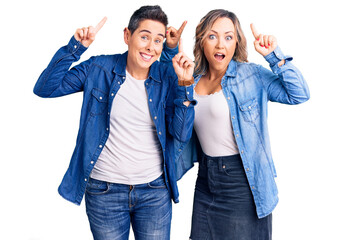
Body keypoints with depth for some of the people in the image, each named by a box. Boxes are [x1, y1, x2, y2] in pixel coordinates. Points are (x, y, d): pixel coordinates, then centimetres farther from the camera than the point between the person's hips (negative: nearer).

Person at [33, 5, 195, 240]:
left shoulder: (168, 78, -3)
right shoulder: (98, 69, -5)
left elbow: (182, 134, -8)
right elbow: (45, 88, -7)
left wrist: (184, 84, -18)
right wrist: (76, 47, -14)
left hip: (155, 191, 1)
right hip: (104, 192, -1)